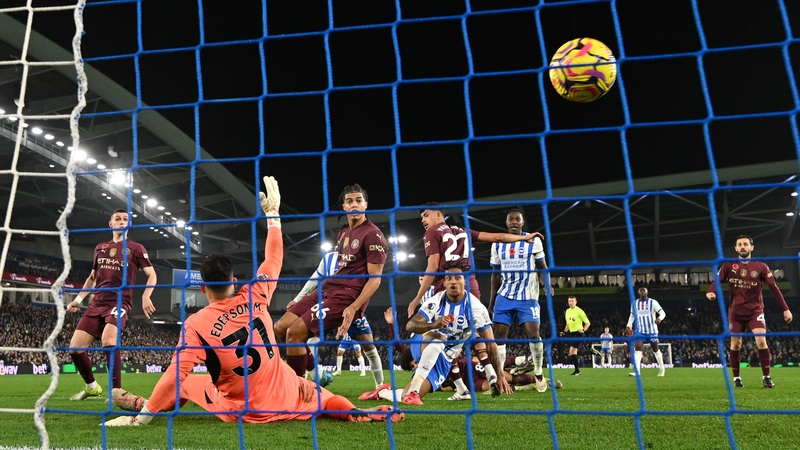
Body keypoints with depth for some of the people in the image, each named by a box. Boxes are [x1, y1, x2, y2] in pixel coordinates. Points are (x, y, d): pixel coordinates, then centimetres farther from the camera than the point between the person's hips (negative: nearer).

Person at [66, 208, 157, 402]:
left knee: (108, 340, -30)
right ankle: (91, 387, 22)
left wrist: (145, 296, -16)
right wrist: (78, 299, 18)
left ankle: (116, 390, -20)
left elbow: (152, 275, 1)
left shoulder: (135, 248, 4)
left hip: (120, 302, -5)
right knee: (75, 347, -1)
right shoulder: (100, 248, 18)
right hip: (97, 303, 6)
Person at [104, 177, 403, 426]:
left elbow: (174, 376, -16)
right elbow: (274, 259, 7)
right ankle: (358, 413, 4)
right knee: (321, 395, 25)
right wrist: (273, 212, 15)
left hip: (241, 413, -1)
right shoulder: (255, 297, -6)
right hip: (288, 400, 2)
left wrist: (141, 417, -7)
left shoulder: (196, 325, -13)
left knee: (184, 384, 19)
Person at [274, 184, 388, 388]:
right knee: (281, 328, 2)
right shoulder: (344, 234, 18)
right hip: (327, 289, 9)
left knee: (295, 331, -18)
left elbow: (375, 278, -12)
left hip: (347, 296, -9)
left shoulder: (373, 235, -8)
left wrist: (353, 307, -25)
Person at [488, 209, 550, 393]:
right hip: (505, 296, 3)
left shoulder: (534, 241, -3)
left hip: (528, 297, -3)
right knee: (499, 334, -2)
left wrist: (548, 286, -18)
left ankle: (538, 373, 13)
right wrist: (491, 302, 12)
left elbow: (542, 267, 2)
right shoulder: (498, 244, 6)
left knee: (533, 333, -9)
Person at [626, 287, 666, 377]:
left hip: (652, 330, -2)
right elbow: (632, 315, 16)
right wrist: (628, 325, 3)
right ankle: (637, 371, -20)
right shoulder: (634, 304, 4)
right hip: (640, 330, 2)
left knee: (655, 349, 11)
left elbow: (662, 313, -11)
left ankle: (661, 369, 33)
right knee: (637, 348, -14)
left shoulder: (653, 302, -8)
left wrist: (659, 318, -34)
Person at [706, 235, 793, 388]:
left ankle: (766, 377, 0)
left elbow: (774, 288, -1)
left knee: (761, 340, -15)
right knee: (735, 344, 4)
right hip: (736, 311, 1)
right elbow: (717, 281, -8)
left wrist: (785, 309, -4)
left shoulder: (761, 267, -2)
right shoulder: (728, 265, -2)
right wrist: (710, 292, -31)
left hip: (755, 310, -1)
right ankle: (736, 377, 17)